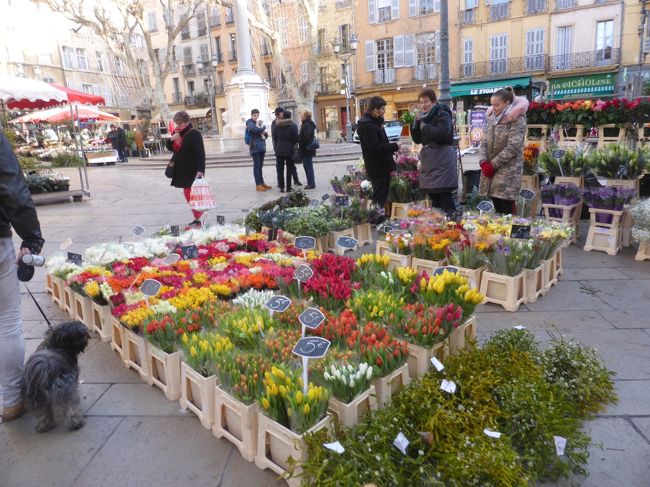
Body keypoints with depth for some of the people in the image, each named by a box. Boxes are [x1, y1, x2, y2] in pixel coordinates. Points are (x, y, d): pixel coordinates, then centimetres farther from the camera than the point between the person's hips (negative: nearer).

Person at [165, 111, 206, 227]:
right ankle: (197, 218, 17)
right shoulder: (178, 134, 14)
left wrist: (200, 169, -28)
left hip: (192, 171, -9)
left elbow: (200, 153, -21)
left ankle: (198, 219, -4)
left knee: (192, 195, -10)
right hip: (183, 170, 9)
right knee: (188, 195, 10)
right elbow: (170, 148, 18)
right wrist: (171, 139, -3)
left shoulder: (194, 134, -14)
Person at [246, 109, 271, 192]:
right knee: (256, 166, -6)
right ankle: (258, 185, -6)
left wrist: (265, 133, -5)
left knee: (260, 166, 11)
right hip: (255, 147, -7)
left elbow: (266, 135, 18)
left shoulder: (260, 122, 18)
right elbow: (256, 129, -25)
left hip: (262, 147, 7)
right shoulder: (250, 123, -4)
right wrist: (263, 127, -7)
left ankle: (262, 183, 17)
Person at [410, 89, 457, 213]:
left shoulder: (442, 115, -7)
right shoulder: (423, 117, 15)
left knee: (445, 197, -10)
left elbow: (443, 133, -26)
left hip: (442, 160, -8)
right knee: (433, 197, 13)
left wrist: (424, 126, -16)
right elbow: (417, 140, 12)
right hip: (428, 161, 8)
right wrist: (416, 123, -1)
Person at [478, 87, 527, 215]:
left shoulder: (517, 119, -8)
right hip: (490, 170, 6)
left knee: (506, 211, -6)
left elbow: (512, 147, -15)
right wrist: (483, 162, -5)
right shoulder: (492, 118, 13)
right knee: (497, 209, 10)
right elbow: (484, 142, 11)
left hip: (508, 172, -6)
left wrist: (493, 165, -13)